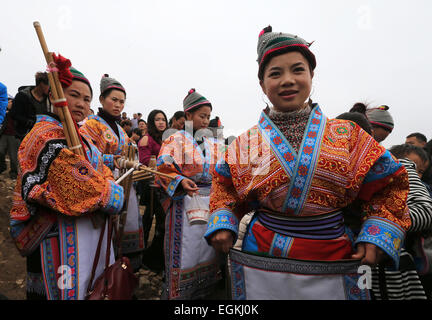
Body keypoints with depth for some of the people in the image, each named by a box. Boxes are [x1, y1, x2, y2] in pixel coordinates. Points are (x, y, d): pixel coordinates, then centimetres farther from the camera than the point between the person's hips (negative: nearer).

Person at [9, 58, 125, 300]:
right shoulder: (47, 135, -17)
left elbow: (103, 172, 9)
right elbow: (81, 185, -25)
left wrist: (111, 187, -11)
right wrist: (116, 197, -12)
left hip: (92, 227, 9)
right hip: (62, 233, -9)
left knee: (95, 288, 20)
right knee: (71, 289, 5)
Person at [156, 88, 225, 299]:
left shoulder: (212, 144, 12)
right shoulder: (176, 140, -3)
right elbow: (163, 169, -12)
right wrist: (180, 181, -27)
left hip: (210, 202, 5)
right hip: (184, 202, -5)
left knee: (208, 247, 14)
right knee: (186, 250, 2)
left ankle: (206, 290, 34)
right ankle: (180, 292, 22)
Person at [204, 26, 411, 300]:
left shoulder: (347, 136, -2)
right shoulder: (247, 144, -1)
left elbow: (389, 184, 6)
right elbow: (225, 185, 12)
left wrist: (377, 237, -5)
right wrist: (223, 225, -3)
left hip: (332, 270, 1)